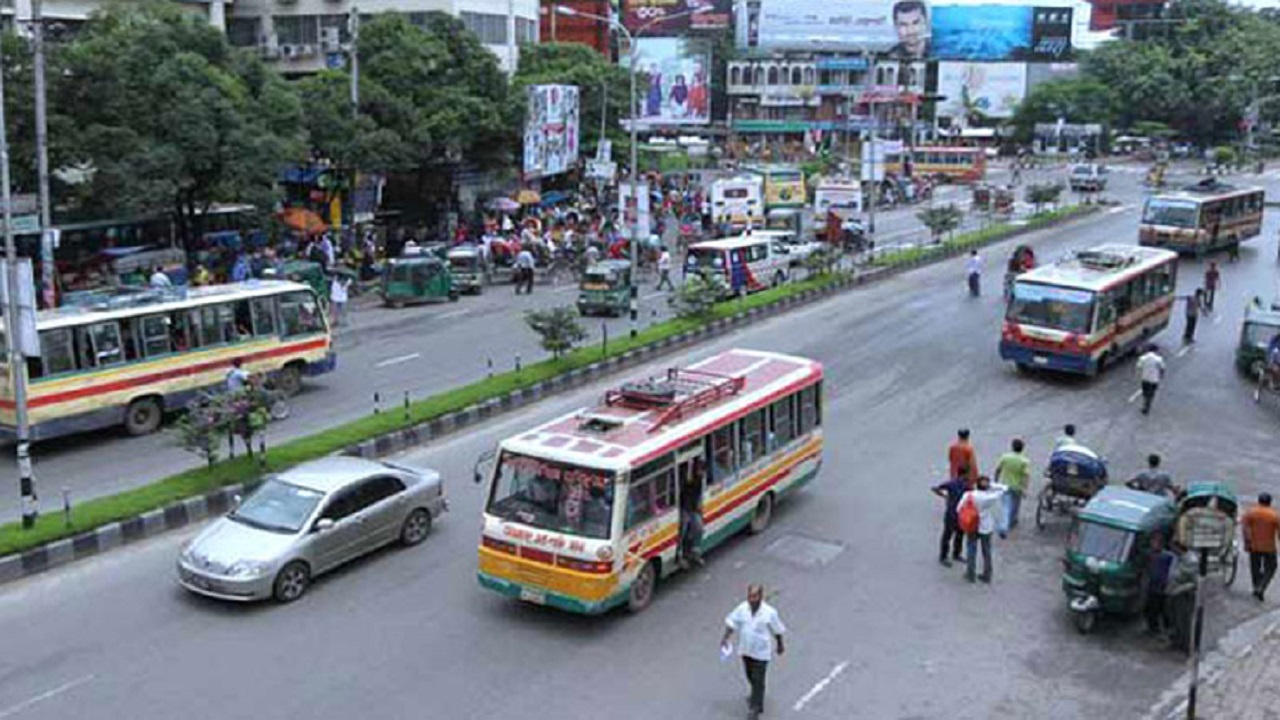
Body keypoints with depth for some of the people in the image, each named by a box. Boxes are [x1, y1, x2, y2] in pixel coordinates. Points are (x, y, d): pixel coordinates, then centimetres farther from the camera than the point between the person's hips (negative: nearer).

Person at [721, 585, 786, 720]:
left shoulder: (769, 612, -19)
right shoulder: (742, 609, -11)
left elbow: (777, 630, -6)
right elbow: (731, 622, -3)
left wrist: (780, 645, 5)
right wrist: (725, 638, -13)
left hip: (761, 652, -5)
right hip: (746, 650, 5)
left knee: (758, 680, -1)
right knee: (751, 677, 24)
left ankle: (755, 707, 14)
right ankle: (757, 696, 50)